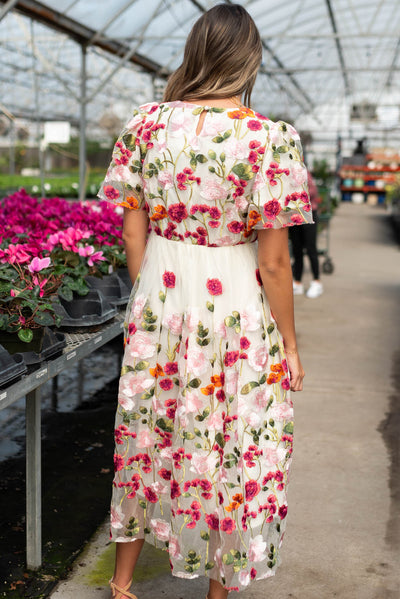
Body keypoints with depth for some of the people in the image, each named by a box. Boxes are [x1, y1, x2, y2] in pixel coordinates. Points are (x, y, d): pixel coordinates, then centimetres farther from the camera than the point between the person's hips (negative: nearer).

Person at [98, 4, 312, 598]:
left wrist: (151, 303, 15)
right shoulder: (268, 139, -15)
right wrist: (289, 341, -1)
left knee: (148, 438, 20)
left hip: (158, 303, 4)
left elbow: (133, 232, 2)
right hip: (236, 311, -4)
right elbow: (273, 262, -13)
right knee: (233, 451, 14)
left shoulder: (146, 124, -3)